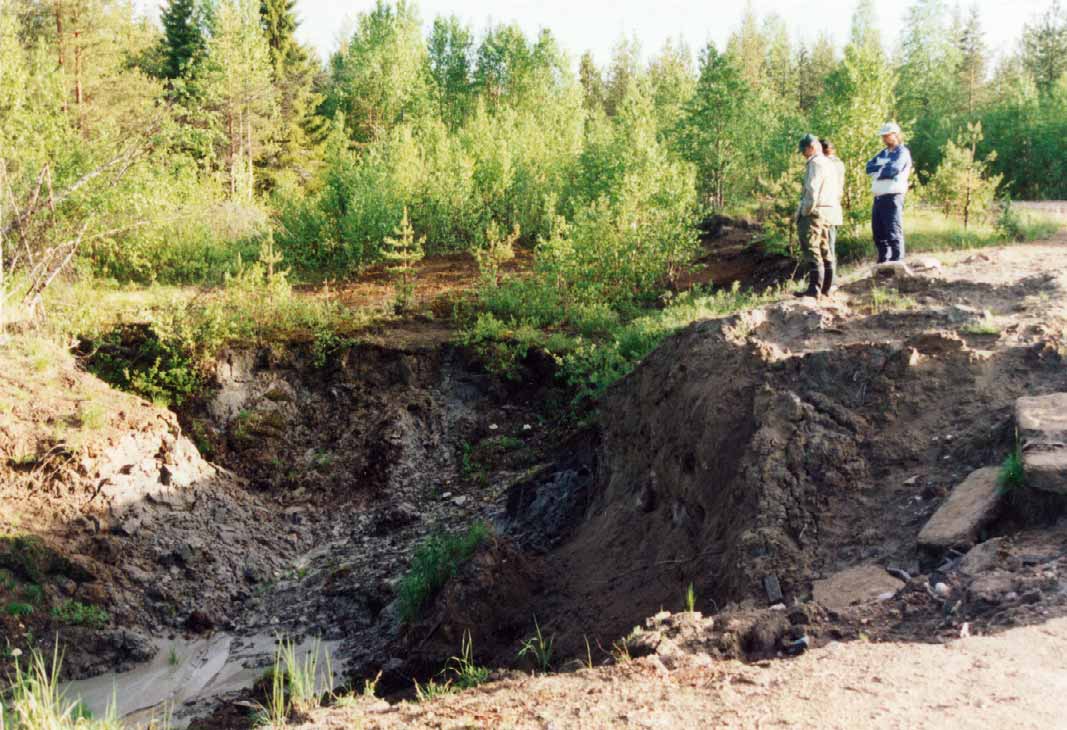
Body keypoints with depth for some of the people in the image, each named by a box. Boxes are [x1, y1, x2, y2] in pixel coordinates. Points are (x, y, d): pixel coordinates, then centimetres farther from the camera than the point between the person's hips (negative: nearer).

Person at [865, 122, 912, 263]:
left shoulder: (902, 152, -2)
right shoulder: (883, 153, 22)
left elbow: (894, 168, -18)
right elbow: (869, 167, 9)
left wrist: (878, 170, -2)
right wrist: (884, 166, -7)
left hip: (893, 196, -8)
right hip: (878, 197, 8)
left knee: (893, 232, -10)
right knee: (878, 232, 11)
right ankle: (883, 262, 20)